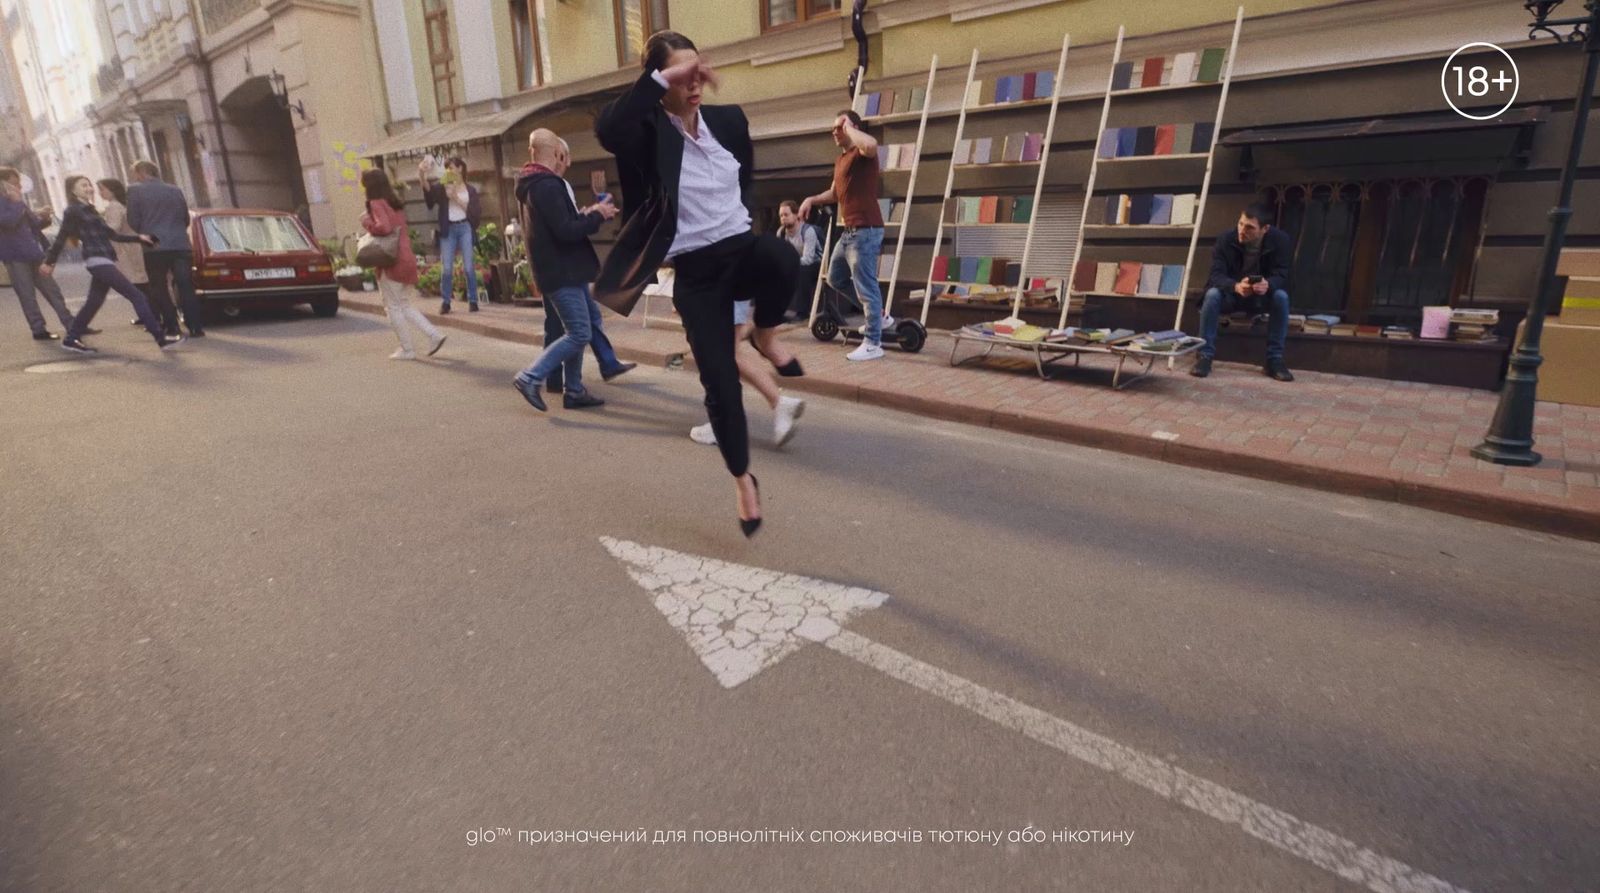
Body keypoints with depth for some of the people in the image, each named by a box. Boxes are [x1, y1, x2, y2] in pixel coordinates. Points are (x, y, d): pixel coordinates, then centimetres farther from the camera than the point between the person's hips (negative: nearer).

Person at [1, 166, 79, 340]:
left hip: (33, 254, 7)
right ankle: (39, 329, 2)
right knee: (27, 295, -2)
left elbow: (33, 225, 19)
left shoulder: (17, 201, 17)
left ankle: (71, 325, 8)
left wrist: (43, 220, 0)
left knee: (52, 290, 6)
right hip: (15, 256, -7)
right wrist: (16, 203, -16)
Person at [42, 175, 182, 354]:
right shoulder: (73, 211, -4)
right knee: (136, 296, -15)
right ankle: (162, 338, -20)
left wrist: (138, 238, 17)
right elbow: (61, 238, -3)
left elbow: (111, 234, 21)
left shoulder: (89, 210, 22)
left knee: (94, 302, 13)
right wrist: (49, 261, -1)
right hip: (98, 261, -9)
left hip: (102, 261, 9)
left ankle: (71, 339, 21)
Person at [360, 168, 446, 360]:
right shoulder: (395, 202, 15)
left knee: (393, 307, 3)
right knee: (404, 305, 16)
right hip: (406, 258, 8)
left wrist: (367, 223, -7)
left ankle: (407, 349, 7)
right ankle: (434, 335, 5)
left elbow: (384, 227, -24)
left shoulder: (376, 203, -10)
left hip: (391, 262, -8)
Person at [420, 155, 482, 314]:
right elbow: (428, 188, -10)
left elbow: (477, 212, 0)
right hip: (448, 229, 1)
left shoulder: (470, 189, 9)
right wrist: (422, 175, -29)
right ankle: (445, 302, 3)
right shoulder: (442, 187, 10)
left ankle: (473, 301, 7)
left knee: (469, 267, -1)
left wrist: (457, 199, -7)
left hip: (465, 227, -1)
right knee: (447, 268, -1)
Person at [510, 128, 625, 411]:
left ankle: (574, 390, 17)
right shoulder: (549, 185, -18)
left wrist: (584, 215, 10)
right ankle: (531, 377, -3)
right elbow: (566, 231, -24)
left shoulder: (534, 184, 15)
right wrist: (597, 215, -10)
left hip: (562, 269, 11)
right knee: (579, 334, -8)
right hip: (561, 271, -11)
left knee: (579, 330, 14)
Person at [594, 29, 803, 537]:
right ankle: (743, 478, 18)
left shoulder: (729, 119, 6)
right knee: (720, 384, -5)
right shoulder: (648, 133, -9)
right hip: (696, 273, -3)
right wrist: (663, 77, -32)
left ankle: (765, 335, -3)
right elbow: (606, 130, -33)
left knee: (782, 258, -36)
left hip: (741, 249, 3)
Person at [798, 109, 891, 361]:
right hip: (849, 230, 10)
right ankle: (880, 316, 28)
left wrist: (849, 126, -17)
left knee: (866, 284, -9)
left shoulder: (862, 154, -9)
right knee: (835, 278, 19)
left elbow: (871, 144, -35)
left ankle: (873, 343, -4)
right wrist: (811, 200, 13)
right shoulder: (840, 159, 20)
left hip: (865, 230, -10)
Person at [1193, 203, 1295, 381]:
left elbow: (1281, 276, -20)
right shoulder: (1226, 239, -20)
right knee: (1212, 294, -33)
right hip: (1230, 295, -1)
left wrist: (1268, 285, -46)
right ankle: (1205, 356, -28)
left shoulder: (1280, 240, -16)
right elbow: (1216, 275, -26)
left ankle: (1274, 360, -20)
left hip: (1260, 297, 1)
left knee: (1281, 297, -29)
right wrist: (1236, 286, -48)